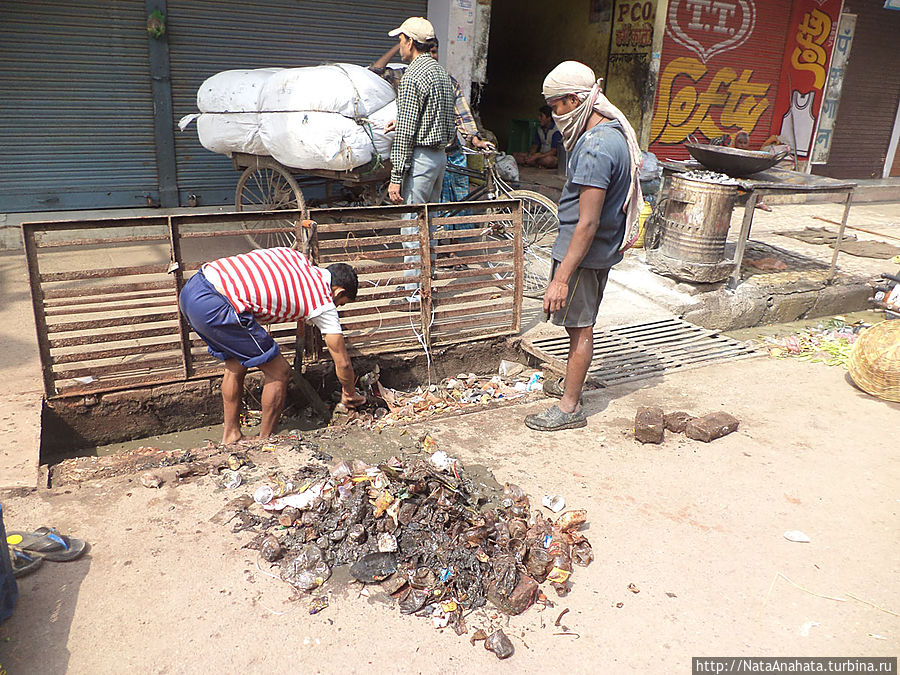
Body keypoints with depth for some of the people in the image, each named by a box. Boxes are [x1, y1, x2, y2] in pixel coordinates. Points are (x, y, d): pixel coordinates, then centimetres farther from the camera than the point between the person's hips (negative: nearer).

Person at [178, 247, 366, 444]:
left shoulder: (297, 257, 21)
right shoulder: (324, 304, 4)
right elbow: (343, 363, 11)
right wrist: (349, 394, 30)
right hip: (214, 307, -9)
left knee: (236, 365, 25)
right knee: (279, 372, 6)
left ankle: (230, 436, 36)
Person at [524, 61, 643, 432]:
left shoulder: (596, 148, -25)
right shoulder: (616, 133, 7)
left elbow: (587, 223, -28)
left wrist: (561, 277, -27)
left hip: (583, 252, -10)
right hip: (605, 248, 10)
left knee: (579, 328, 1)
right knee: (581, 324, 22)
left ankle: (570, 407, 15)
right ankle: (570, 383, 40)